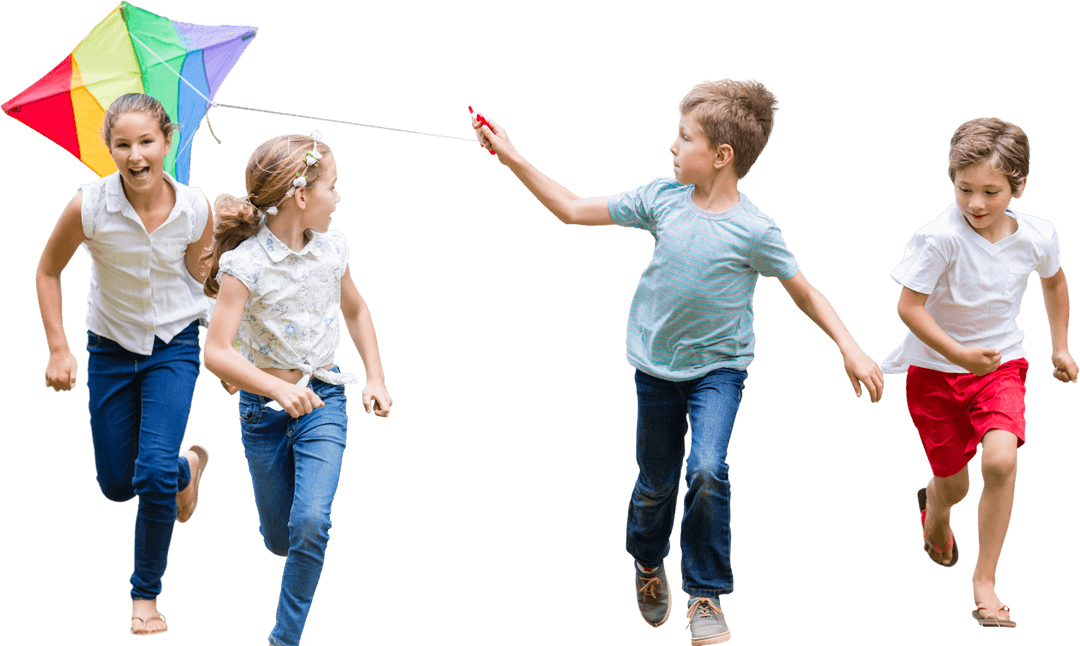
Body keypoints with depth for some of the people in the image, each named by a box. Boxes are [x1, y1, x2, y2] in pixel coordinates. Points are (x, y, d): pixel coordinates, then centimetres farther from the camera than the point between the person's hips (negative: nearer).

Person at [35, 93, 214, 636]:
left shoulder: (195, 209, -18)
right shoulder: (88, 207, -22)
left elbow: (204, 280, 1)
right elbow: (48, 271, -4)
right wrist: (58, 349, -9)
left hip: (174, 346, -1)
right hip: (111, 347, 1)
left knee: (154, 472, -19)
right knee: (116, 484, 12)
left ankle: (146, 593, 3)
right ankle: (188, 466, 49)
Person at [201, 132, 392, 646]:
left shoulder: (332, 249, -4)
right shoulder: (245, 264, -19)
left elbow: (356, 311, 17)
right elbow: (216, 353, -24)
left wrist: (375, 377, 9)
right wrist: (279, 389, -36)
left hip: (323, 398, 2)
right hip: (264, 409, -2)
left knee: (310, 523, -18)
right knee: (280, 540, 11)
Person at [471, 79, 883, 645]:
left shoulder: (754, 231, -18)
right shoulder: (662, 199, -9)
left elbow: (805, 293, -7)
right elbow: (574, 210, -1)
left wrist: (850, 349, -16)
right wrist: (513, 159, -6)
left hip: (719, 367, -3)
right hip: (656, 363, 3)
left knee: (707, 472, -22)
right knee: (655, 483, 13)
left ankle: (706, 598, -6)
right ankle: (648, 564, 45)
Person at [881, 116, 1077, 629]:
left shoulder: (1037, 236, -12)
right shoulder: (939, 238, -25)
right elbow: (908, 306, -21)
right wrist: (958, 355, -30)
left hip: (1001, 363, 2)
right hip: (935, 369, -2)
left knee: (1000, 461, -23)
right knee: (954, 484, 11)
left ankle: (985, 580, -8)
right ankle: (934, 507, 52)